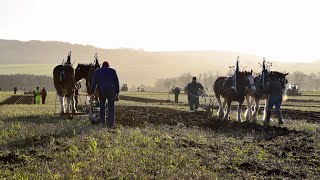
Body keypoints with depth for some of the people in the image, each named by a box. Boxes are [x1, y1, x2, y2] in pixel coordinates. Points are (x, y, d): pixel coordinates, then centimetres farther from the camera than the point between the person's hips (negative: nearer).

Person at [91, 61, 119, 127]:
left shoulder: (97, 72, 14)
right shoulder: (113, 71, 12)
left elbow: (93, 83, 8)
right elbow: (117, 82, 8)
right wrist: (117, 93, 9)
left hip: (101, 90, 1)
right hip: (111, 90, -1)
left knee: (102, 105, 21)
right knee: (111, 107, 4)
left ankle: (102, 121, 19)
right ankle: (111, 124, -4)